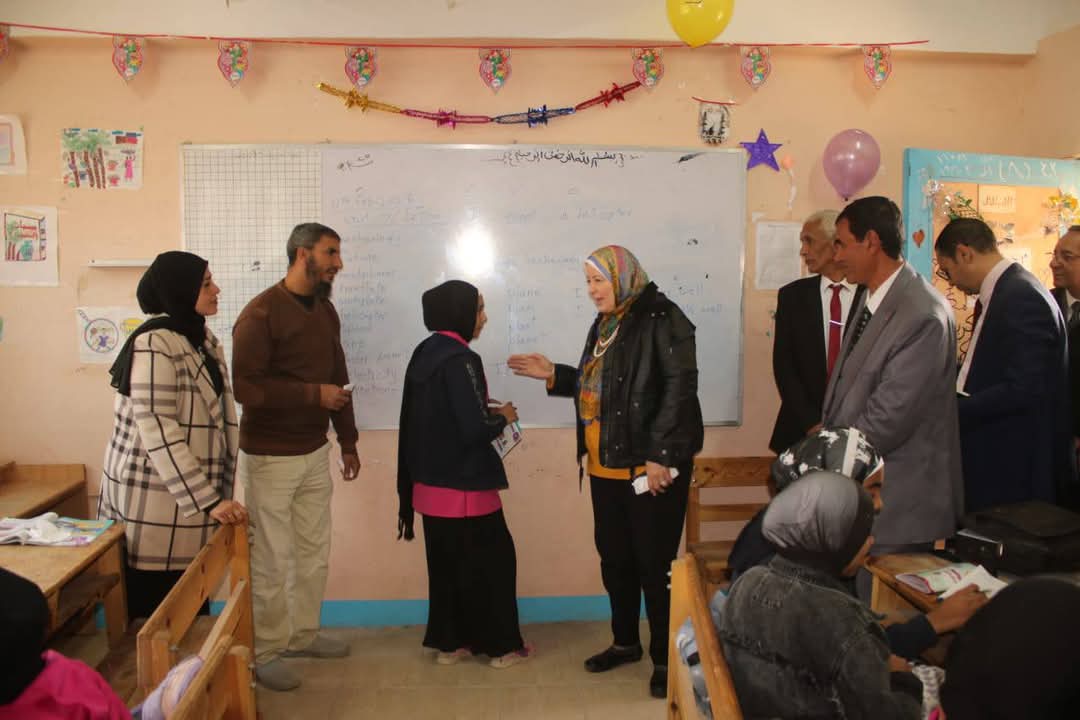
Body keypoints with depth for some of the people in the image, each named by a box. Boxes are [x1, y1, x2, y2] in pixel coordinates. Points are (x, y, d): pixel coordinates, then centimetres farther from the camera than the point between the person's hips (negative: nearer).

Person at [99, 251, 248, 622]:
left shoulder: (202, 338, 10)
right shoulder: (155, 344, -17)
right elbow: (158, 432, -22)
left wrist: (214, 494, 14)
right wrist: (208, 500, -23)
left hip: (192, 494, 8)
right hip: (156, 501, -8)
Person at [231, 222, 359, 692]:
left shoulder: (325, 310, 9)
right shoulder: (261, 313, -15)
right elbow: (245, 387, -21)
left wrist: (348, 442, 15)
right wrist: (313, 394, -20)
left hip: (316, 452, 7)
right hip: (270, 457, -7)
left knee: (315, 552, 15)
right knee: (271, 560, 2)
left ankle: (302, 635, 32)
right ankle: (265, 652, 18)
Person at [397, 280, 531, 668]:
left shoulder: (424, 353, 7)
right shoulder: (459, 360, -20)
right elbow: (475, 429, -22)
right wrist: (502, 416, -5)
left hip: (431, 483, 8)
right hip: (463, 486, -8)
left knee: (446, 561, 17)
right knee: (491, 559, 6)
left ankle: (448, 641, 26)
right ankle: (501, 645, 17)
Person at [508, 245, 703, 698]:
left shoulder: (662, 319, -12)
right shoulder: (604, 325, 15)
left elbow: (680, 388, -19)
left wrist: (660, 455, -22)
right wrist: (553, 374, 9)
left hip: (650, 466, -8)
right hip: (606, 467, 8)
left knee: (654, 563, 0)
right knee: (614, 558, 16)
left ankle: (666, 657, 16)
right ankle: (625, 642, 33)